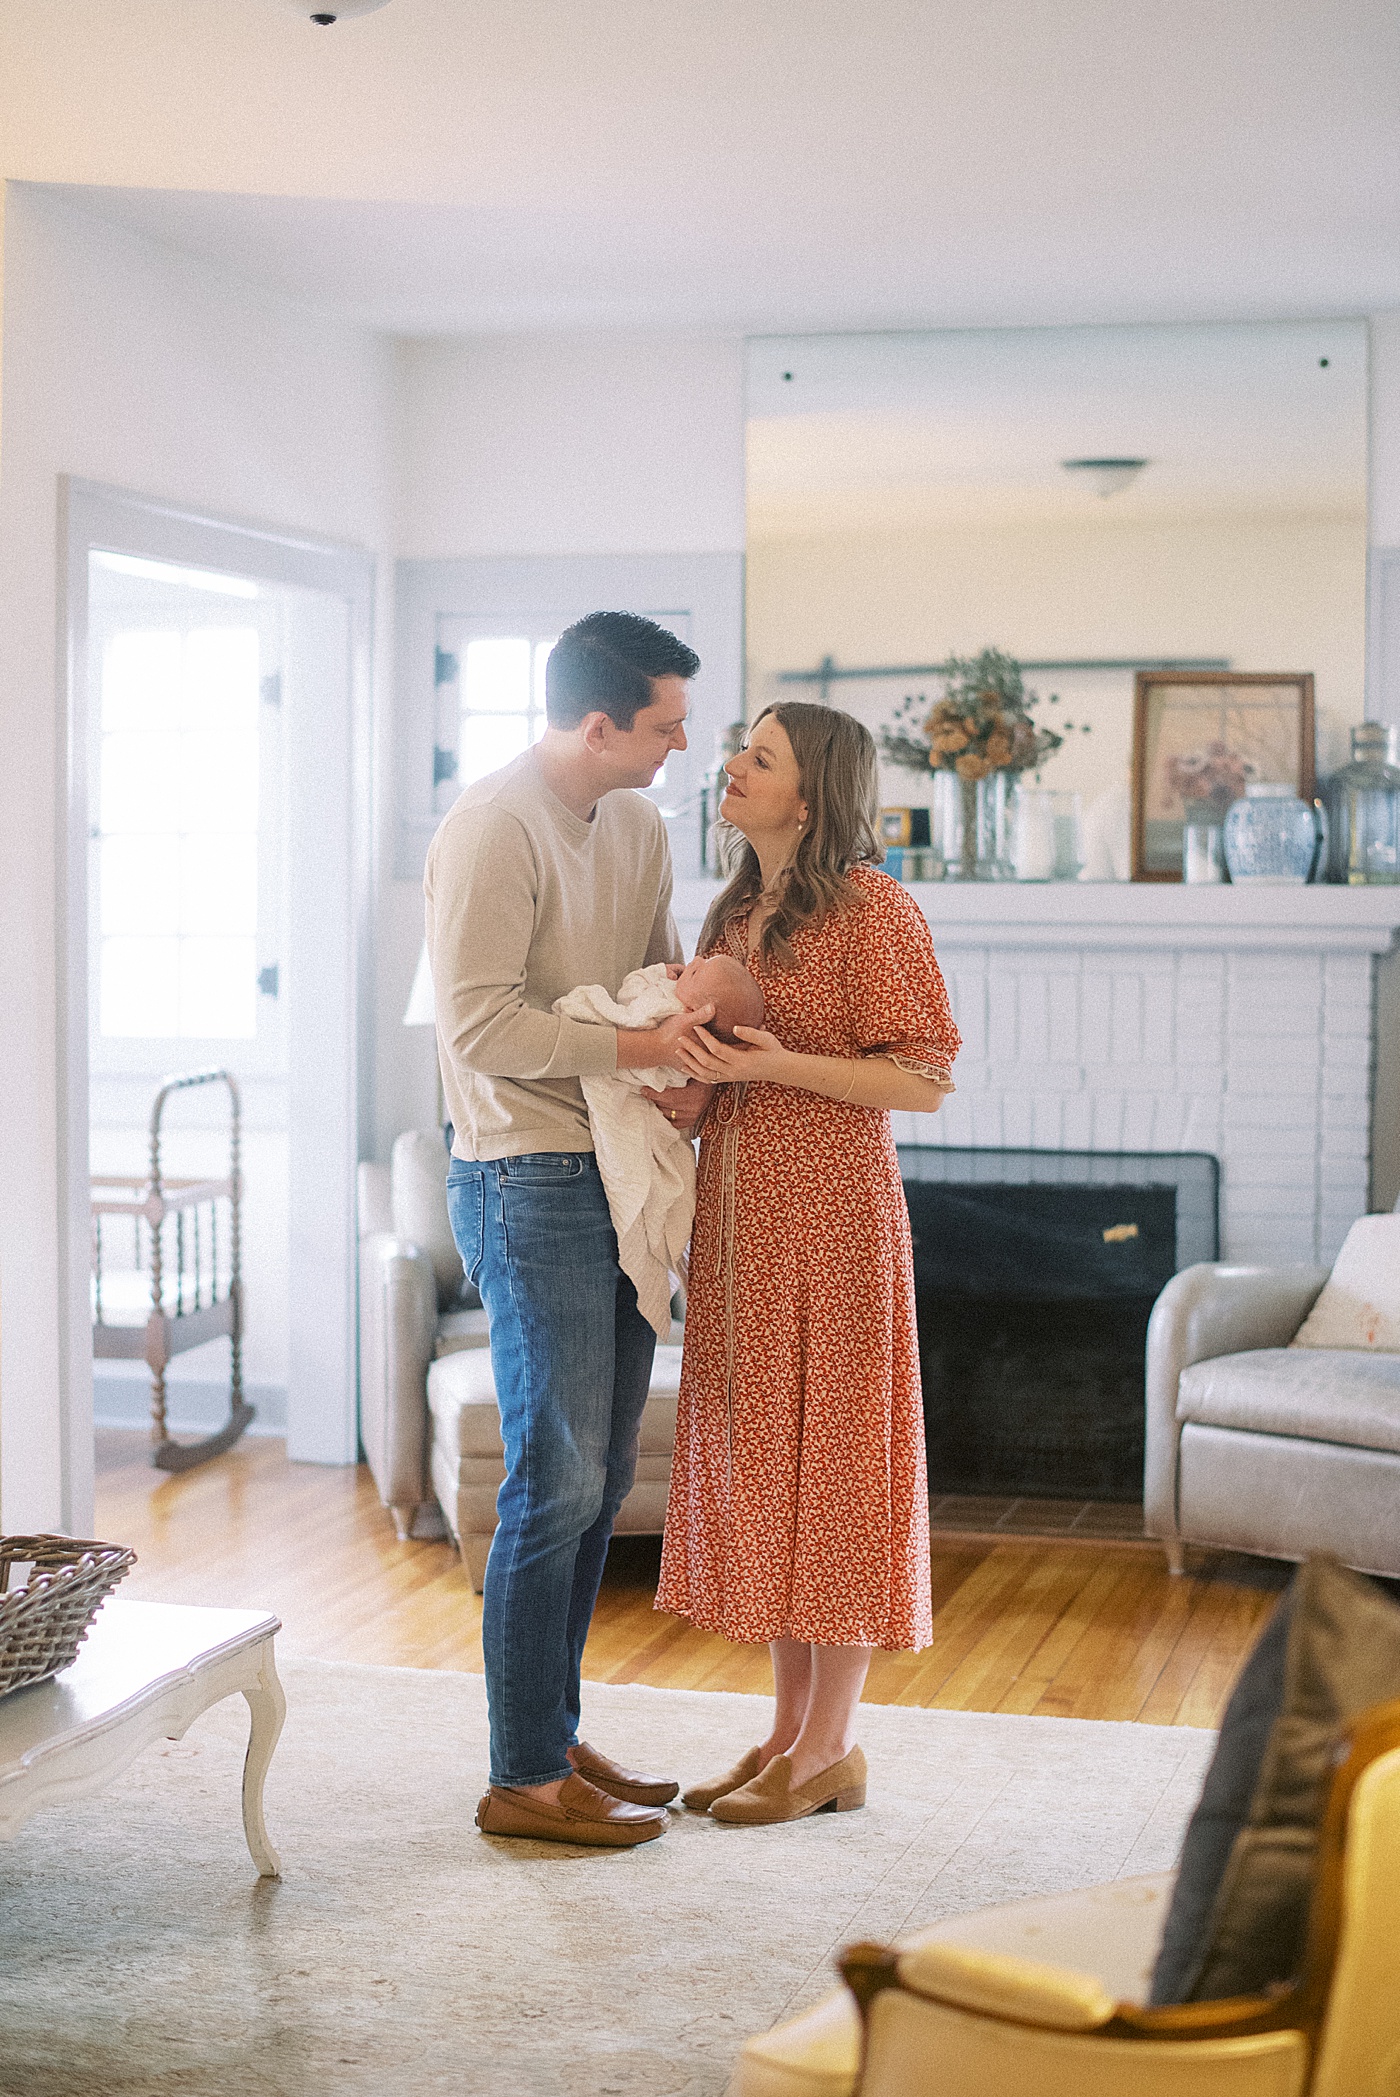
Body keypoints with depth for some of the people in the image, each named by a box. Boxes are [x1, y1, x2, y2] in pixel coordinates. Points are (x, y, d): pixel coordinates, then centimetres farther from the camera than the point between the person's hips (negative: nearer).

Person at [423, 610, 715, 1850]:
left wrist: (696, 1068, -2)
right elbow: (482, 1026, -20)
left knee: (602, 1474, 12)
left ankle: (557, 1737, 24)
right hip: (531, 1183, -9)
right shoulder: (494, 830, -14)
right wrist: (641, 1049, -17)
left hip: (617, 1179, 9)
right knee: (556, 1480, -6)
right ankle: (525, 1780, 3)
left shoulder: (639, 825, 13)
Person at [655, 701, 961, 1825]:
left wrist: (776, 1066, -22)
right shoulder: (738, 913, 14)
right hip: (739, 1207, 8)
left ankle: (833, 1747, 9)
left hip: (830, 1206, -8)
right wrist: (692, 1072, -1)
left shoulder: (870, 907, -10)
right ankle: (790, 1727, 21)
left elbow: (924, 1082, -13)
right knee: (759, 1455, 10)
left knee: (829, 1449, -1)